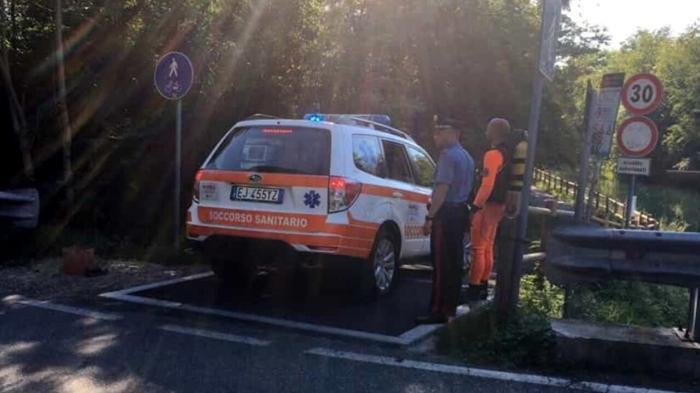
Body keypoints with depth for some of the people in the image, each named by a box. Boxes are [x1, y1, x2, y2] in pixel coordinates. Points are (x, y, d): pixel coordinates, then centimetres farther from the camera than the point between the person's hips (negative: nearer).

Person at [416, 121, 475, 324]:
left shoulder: (448, 155, -13)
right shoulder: (467, 157, 18)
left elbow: (442, 188, -21)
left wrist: (430, 217, -22)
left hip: (446, 214, -10)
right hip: (461, 212, 10)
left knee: (441, 264, -7)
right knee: (454, 263, 12)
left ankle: (438, 311, -4)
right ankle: (450, 308, 19)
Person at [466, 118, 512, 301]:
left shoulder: (493, 154, -17)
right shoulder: (508, 154, 14)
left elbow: (487, 184, -23)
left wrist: (476, 205, -20)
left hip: (488, 205, -10)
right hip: (499, 205, 10)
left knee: (478, 248, -5)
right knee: (487, 248, 15)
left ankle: (474, 288, -3)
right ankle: (483, 286, 21)